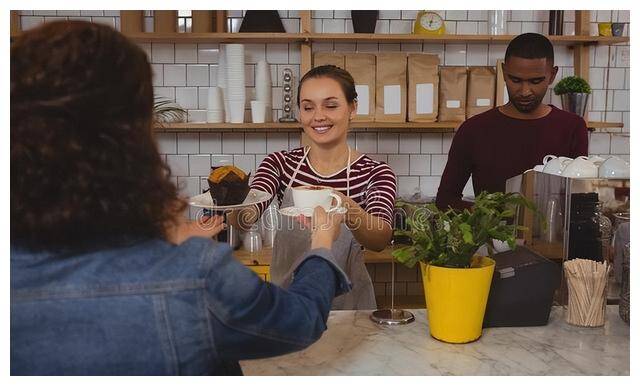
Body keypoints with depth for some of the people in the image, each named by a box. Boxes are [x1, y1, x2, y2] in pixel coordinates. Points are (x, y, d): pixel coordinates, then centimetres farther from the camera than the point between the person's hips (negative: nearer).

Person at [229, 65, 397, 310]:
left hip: (347, 301, -2)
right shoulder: (280, 164, 1)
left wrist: (347, 208, -38)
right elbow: (247, 215, -13)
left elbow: (381, 239, -19)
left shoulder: (375, 173, -4)